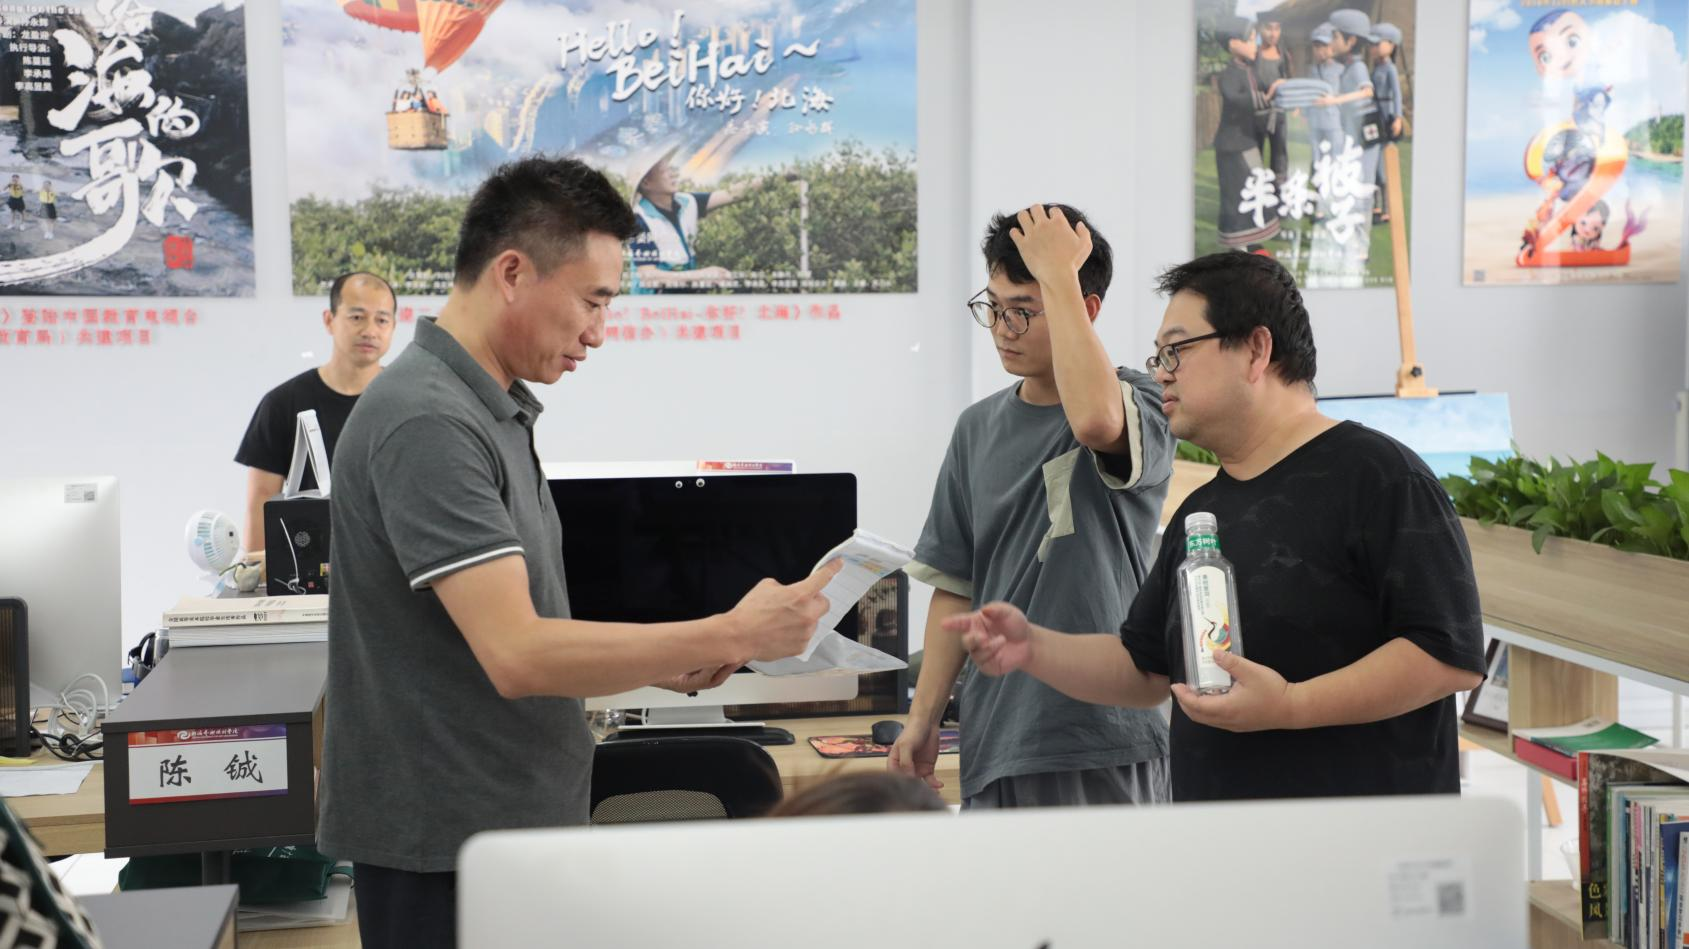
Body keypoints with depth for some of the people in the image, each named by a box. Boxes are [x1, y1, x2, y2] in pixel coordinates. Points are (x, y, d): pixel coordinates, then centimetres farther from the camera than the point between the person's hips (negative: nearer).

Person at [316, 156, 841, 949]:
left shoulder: (494, 408, 10)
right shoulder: (427, 423, -20)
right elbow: (517, 654, -27)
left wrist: (659, 662, 3)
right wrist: (731, 635, -23)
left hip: (514, 820, 9)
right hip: (444, 845, -9)